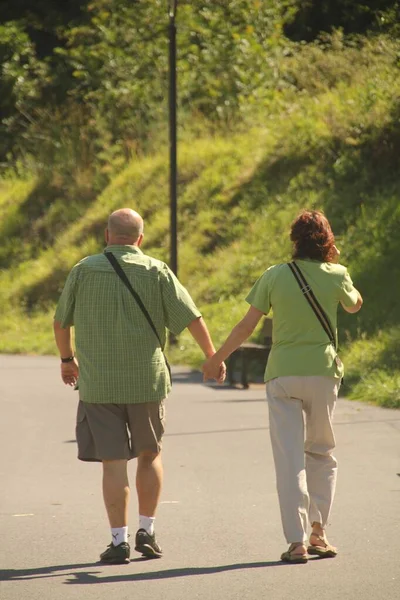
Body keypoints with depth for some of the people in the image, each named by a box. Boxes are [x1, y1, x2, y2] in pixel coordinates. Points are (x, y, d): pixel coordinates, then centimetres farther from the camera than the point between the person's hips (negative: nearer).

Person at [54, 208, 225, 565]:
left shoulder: (84, 270, 0)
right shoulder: (156, 272, -1)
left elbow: (61, 322, 8)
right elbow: (192, 318, -3)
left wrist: (67, 359, 25)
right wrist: (212, 357, 11)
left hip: (98, 384, -1)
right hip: (147, 381, 1)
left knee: (114, 463, 1)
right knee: (150, 454, 18)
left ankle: (119, 541, -3)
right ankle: (147, 532, 17)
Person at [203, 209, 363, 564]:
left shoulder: (275, 276, -3)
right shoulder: (336, 276, -2)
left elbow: (247, 326, -2)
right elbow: (354, 306, 20)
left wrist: (217, 359, 10)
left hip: (283, 374, -1)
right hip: (322, 374, 1)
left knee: (290, 459, -1)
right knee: (321, 454, 17)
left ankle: (297, 542, -7)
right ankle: (318, 531, 9)